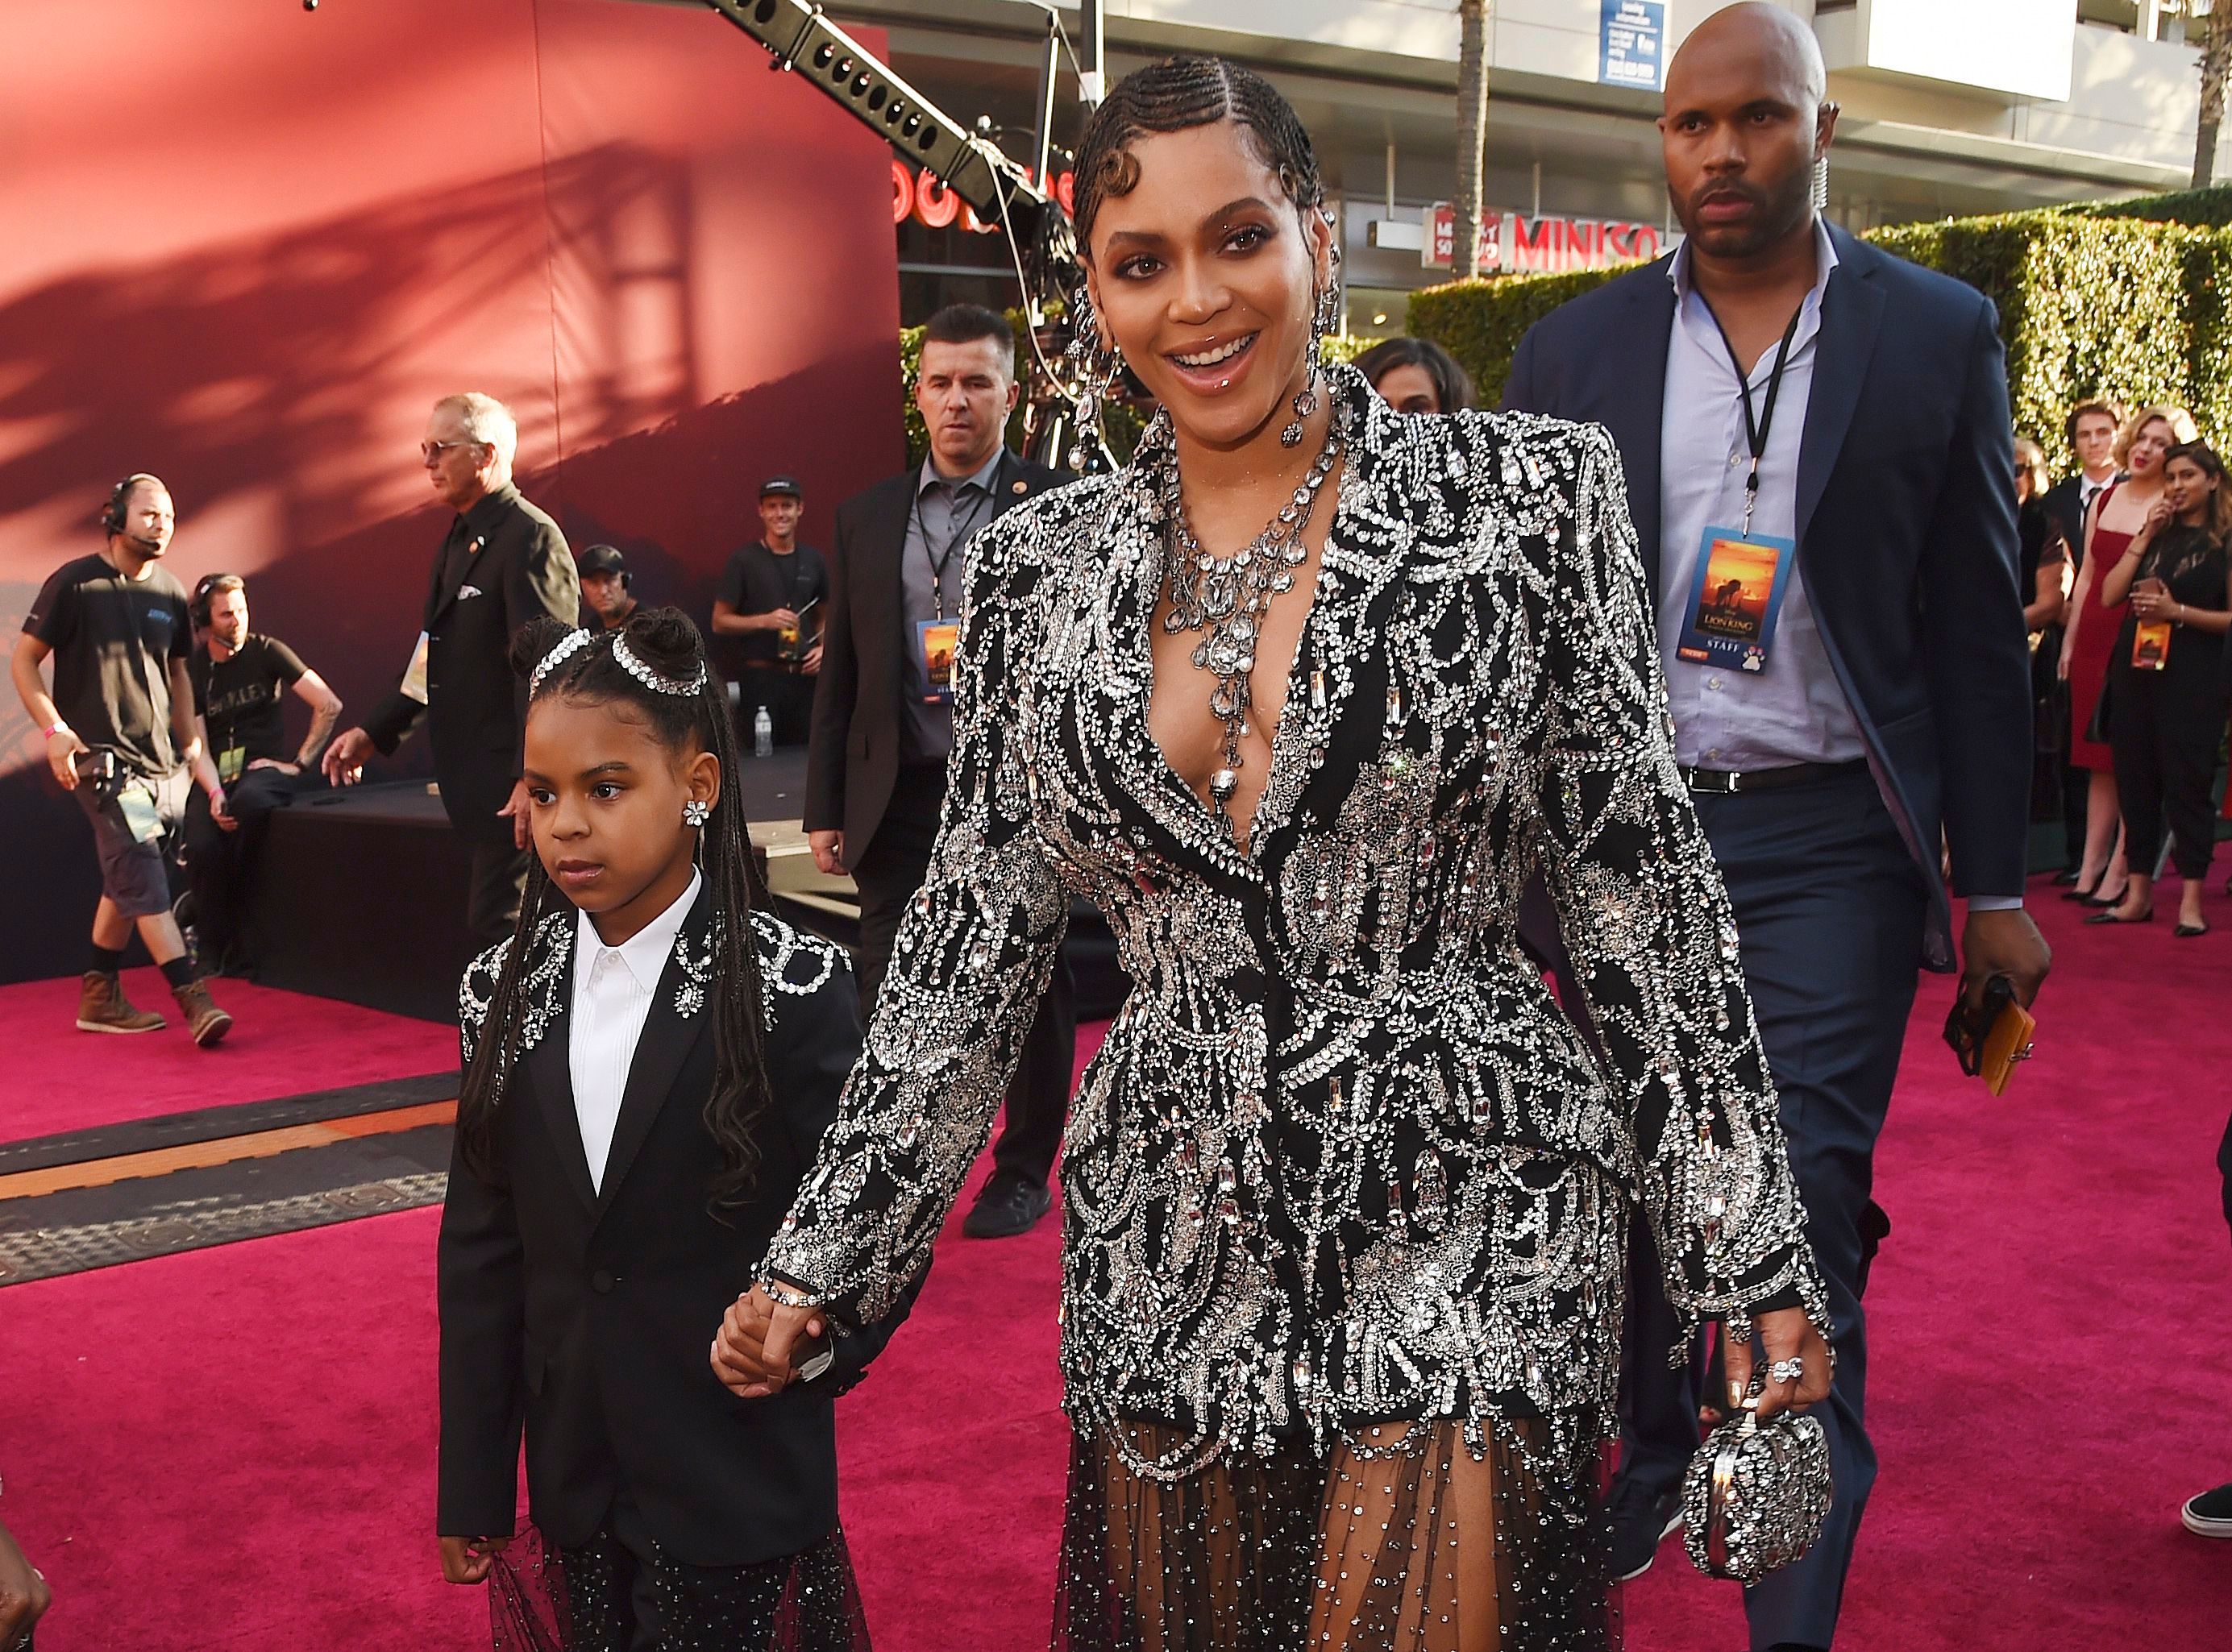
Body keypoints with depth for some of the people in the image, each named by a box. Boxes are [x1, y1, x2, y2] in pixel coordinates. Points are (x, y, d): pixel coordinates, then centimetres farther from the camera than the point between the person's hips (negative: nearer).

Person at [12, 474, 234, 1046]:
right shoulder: (74, 583, -4)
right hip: (101, 757, -6)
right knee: (141, 874, -16)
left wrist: (191, 747, 20)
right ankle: (193, 998, -23)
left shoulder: (170, 593, 12)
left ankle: (99, 998, 22)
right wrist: (54, 729, -13)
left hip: (162, 762, 6)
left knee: (126, 881, 11)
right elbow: (23, 661, -1)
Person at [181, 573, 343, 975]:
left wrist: (298, 763, -9)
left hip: (265, 768, -2)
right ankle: (216, 949, -5)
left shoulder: (267, 652, -1)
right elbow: (196, 745, -1)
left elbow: (329, 705, -6)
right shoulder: (191, 670, 5)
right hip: (216, 776, 2)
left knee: (249, 801, -39)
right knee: (201, 846, -29)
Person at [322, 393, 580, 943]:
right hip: (482, 780, 10)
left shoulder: (530, 537, -14)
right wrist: (374, 733, 16)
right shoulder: (461, 539, 17)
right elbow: (438, 663, 22)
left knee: (497, 923, -9)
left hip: (517, 786, -10)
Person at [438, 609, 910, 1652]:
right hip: (577, 1480, 4)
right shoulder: (504, 992, 0)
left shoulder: (793, 989, -13)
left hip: (739, 1480, -4)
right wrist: (473, 1488, 5)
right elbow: (481, 1251, 3)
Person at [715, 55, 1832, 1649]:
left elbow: (1643, 876, -3)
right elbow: (976, 935, 8)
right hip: (1171, 1246, 4)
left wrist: (1753, 1253, -3)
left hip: (1464, 1220, -3)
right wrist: (822, 1261, 9)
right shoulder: (1040, 568, 4)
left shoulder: (1527, 495, -5)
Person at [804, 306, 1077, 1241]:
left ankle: (1023, 1175, 25)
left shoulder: (1061, 508, -2)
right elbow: (840, 678, 10)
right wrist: (825, 808, 7)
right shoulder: (866, 519, 9)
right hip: (901, 801, 3)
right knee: (888, 998, 3)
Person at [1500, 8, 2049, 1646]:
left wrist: (1996, 887, 0)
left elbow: (1980, 632, 2)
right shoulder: (1572, 350, 4)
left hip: (1829, 846, -2)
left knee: (1802, 1219, -5)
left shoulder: (1939, 333, 1)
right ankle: (1647, 1463, 37)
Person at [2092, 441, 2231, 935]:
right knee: (2135, 781, 6)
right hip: (2136, 669, 6)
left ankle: (2191, 902, -2)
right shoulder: (2157, 535, 16)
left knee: (2186, 782, -5)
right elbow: (2109, 595, 5)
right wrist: (2144, 537, 1)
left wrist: (2178, 612, -16)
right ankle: (2137, 895, 13)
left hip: (2192, 677, -6)